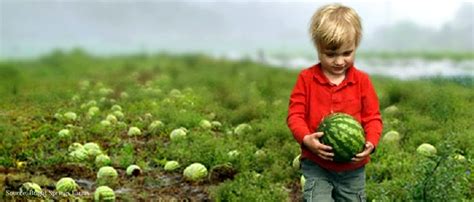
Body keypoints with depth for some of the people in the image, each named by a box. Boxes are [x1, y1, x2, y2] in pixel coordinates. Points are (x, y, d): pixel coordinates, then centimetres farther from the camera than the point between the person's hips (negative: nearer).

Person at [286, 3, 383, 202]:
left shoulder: (362, 80, -1)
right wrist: (305, 138, -25)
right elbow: (295, 114, -6)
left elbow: (373, 116, 0)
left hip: (353, 168, 2)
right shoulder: (306, 78, -5)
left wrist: (371, 142, -19)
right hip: (317, 165, -2)